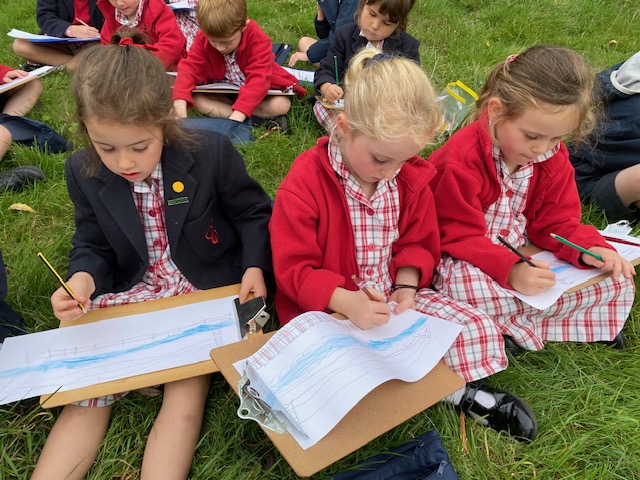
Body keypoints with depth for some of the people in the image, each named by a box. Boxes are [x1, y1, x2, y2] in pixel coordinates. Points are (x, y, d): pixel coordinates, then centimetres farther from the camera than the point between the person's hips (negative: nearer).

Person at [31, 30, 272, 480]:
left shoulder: (212, 152, -14)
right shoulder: (84, 172, -4)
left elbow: (253, 213, 0)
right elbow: (92, 246, 7)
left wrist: (254, 267, -15)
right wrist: (82, 279, -15)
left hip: (209, 290, -3)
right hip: (136, 291, 3)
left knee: (187, 389, -21)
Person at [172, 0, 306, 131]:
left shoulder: (258, 40, -30)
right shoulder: (203, 39, -18)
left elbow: (258, 79, -39)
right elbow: (190, 68, -24)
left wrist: (237, 115, -50)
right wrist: (180, 105, -42)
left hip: (257, 90, -3)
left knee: (281, 105, -30)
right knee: (197, 99, -23)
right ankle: (258, 118, -26)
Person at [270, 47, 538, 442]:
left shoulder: (411, 178, -2)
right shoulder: (304, 184, -19)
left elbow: (418, 243, 8)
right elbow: (294, 270, -18)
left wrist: (406, 286, -12)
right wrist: (346, 301, -33)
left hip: (392, 296, 4)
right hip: (329, 307, -4)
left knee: (473, 323, -7)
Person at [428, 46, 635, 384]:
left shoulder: (553, 157, -2)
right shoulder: (460, 161, -24)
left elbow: (556, 222, 4)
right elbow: (459, 236, -24)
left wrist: (588, 249, -18)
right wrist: (510, 271, -39)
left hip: (523, 258, 7)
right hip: (465, 260, -6)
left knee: (617, 280, -3)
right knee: (465, 290, -42)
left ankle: (508, 325, -12)